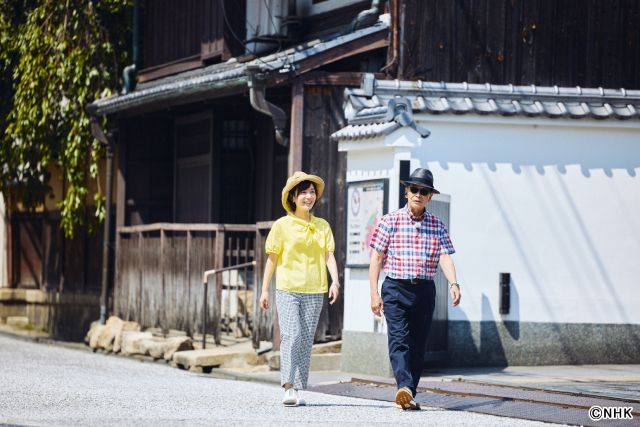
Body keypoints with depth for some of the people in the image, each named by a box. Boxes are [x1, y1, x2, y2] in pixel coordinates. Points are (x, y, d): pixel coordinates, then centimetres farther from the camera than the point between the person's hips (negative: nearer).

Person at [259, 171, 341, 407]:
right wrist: (264, 290, 4)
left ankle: (298, 389, 9)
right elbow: (272, 258, 6)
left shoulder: (323, 226, 10)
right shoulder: (282, 225, 3)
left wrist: (335, 281, -13)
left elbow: (329, 255, 3)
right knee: (291, 336, -16)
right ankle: (289, 387, -21)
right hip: (287, 290, -3)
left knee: (306, 341, 4)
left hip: (314, 292, 3)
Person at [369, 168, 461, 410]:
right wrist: (374, 293, -5)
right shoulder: (390, 221, 2)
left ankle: (409, 396, 12)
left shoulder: (437, 226, 9)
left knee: (418, 346, 5)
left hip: (425, 291, 3)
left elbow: (445, 257, -1)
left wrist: (453, 283, -20)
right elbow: (376, 257, 2)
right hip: (396, 289, -3)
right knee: (399, 340, -18)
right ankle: (404, 388, -33)